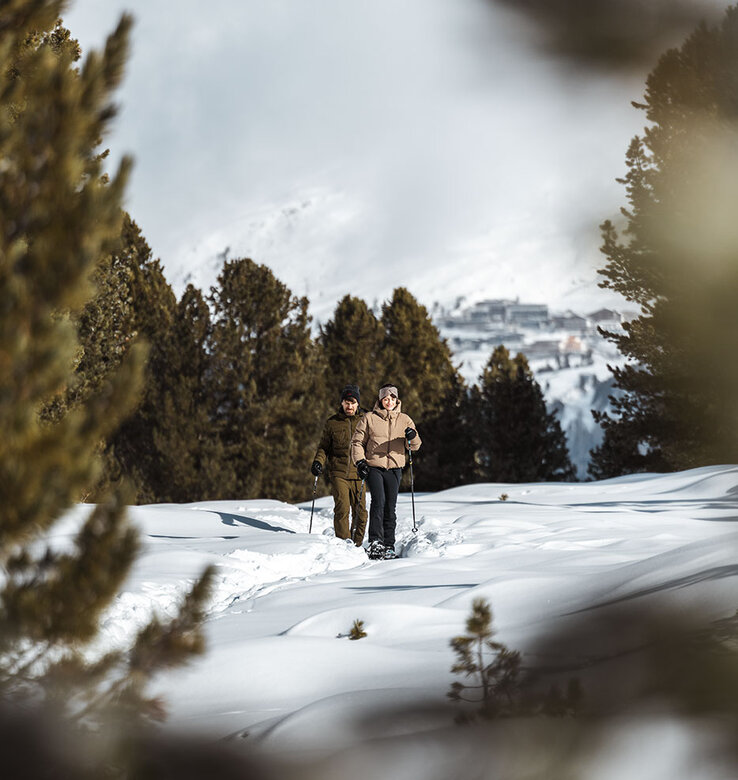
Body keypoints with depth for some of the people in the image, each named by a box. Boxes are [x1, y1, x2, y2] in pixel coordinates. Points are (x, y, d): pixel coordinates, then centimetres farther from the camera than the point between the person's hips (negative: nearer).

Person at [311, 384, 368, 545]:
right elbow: (324, 446, 15)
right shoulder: (332, 422, 8)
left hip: (358, 473, 1)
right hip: (338, 473, -1)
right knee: (342, 508, -13)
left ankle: (357, 544, 15)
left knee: (360, 511, 1)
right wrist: (318, 461, -4)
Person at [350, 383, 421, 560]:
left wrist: (413, 437, -17)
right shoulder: (369, 418, 6)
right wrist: (360, 461, -7)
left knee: (390, 507, 2)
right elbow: (357, 441, 8)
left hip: (394, 469, 2)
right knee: (378, 501, -19)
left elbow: (415, 446, 6)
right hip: (373, 467, -2)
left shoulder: (404, 420, 10)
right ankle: (375, 542, -22)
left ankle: (389, 546, 8)